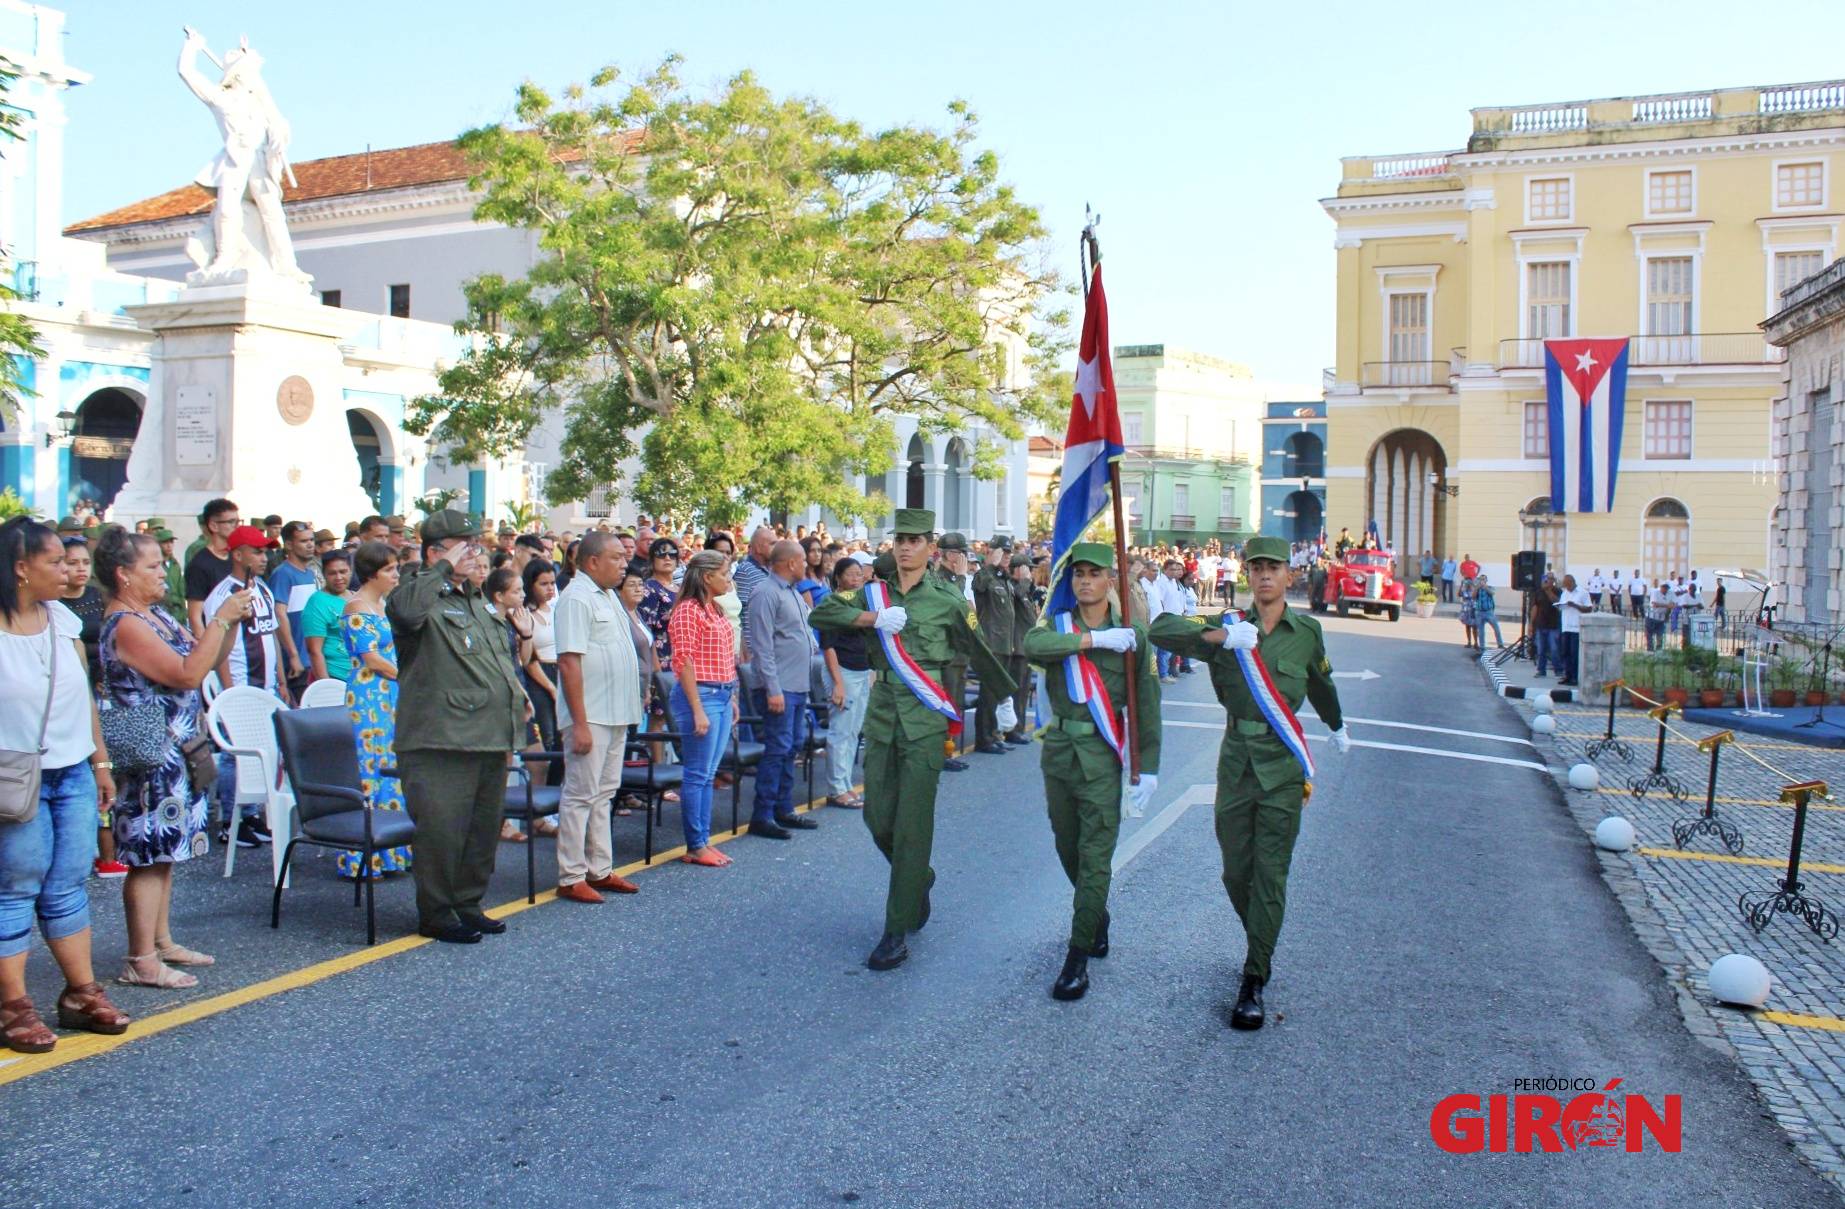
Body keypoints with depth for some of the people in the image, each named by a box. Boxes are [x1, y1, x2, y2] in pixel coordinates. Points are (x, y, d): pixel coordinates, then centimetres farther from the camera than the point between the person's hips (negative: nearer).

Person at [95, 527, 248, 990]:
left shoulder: (157, 615, 12)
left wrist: (232, 622, 2)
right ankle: (141, 961, 1)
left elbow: (207, 659, 17)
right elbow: (188, 674, -24)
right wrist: (220, 619, -20)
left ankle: (162, 943, 24)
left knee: (164, 853, 15)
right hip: (151, 758, -10)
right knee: (149, 857, -5)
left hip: (175, 755, 10)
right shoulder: (125, 625, -17)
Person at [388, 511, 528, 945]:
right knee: (442, 829, -4)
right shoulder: (422, 595, -7)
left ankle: (468, 904, 28)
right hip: (442, 741, -9)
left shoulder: (476, 602, 21)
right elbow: (405, 609, -34)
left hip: (490, 738, 9)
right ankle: (436, 913, 8)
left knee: (484, 827, 15)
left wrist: (515, 691, 20)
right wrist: (444, 568, -24)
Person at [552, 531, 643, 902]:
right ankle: (571, 878, 5)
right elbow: (569, 662, -21)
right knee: (581, 795, -2)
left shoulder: (607, 595, 14)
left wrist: (629, 708, 16)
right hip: (590, 716, -9)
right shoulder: (577, 599, -15)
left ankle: (599, 870, 23)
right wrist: (580, 723, -23)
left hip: (615, 714, 9)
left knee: (603, 793, 14)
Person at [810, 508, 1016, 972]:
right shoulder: (874, 592, 9)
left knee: (911, 827, -4)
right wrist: (873, 618, -13)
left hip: (924, 721, -4)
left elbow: (980, 652, 11)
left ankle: (897, 933, 3)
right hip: (882, 714, 4)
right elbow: (821, 614, 0)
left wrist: (1003, 700, 20)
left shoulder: (947, 600, 0)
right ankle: (920, 879, 39)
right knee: (878, 819, 9)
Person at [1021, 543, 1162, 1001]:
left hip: (1101, 756, -3)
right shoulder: (1058, 625, 4)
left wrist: (1148, 766, -5)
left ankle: (1078, 955, 1)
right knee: (1068, 849, 15)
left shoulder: (1130, 634, -1)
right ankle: (1097, 918, 39)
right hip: (1059, 748, 3)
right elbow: (1032, 646, -21)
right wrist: (1093, 640, -24)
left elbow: (1146, 704, -1)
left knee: (1095, 856, -5)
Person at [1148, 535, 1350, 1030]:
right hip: (1236, 760, 1)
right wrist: (1219, 636, -26)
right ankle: (1259, 941, 38)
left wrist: (1337, 728, 37)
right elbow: (1159, 631, -14)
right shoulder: (1229, 626, 0)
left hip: (1283, 764, -1)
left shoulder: (1306, 631, 2)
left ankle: (1254, 980, 5)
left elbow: (1321, 684, 22)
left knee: (1270, 876, -1)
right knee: (1235, 872, 10)